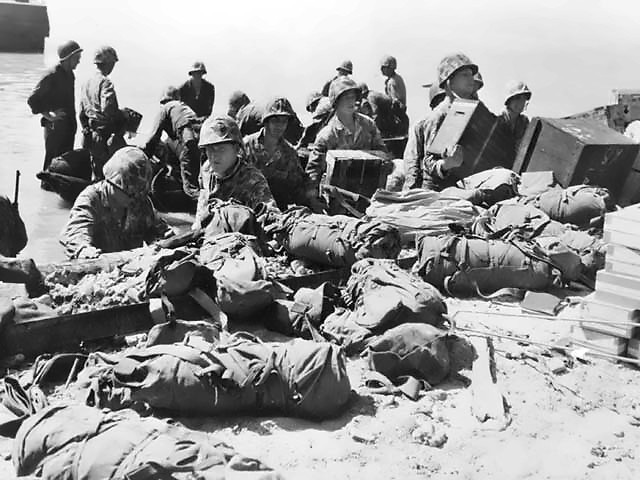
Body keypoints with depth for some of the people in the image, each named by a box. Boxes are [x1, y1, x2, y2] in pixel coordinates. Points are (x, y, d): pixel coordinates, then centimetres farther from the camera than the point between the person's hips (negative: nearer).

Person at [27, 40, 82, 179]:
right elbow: (32, 100, -15)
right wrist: (48, 115, -15)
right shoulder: (51, 76, -15)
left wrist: (73, 122, 15)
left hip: (68, 125, 8)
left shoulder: (70, 75, 10)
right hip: (55, 125, -8)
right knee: (53, 158, 1)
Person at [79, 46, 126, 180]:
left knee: (98, 174, 17)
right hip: (106, 135, -9)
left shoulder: (87, 83, 13)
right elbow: (107, 110, -26)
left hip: (91, 137, 9)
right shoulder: (105, 83, -14)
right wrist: (124, 116, -11)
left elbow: (82, 112, 17)